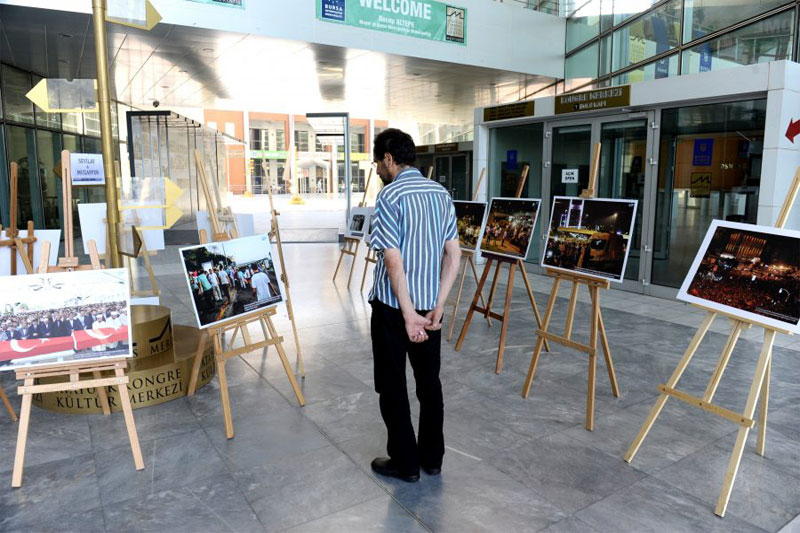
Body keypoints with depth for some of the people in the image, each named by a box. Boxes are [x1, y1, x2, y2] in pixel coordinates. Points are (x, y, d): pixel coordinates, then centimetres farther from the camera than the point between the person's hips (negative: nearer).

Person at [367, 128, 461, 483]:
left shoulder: (389, 196, -15)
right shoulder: (441, 193, 5)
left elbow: (394, 262, -22)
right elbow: (453, 255, 1)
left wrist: (408, 315, -19)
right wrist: (438, 306, -1)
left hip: (393, 307, -6)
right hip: (429, 304, 6)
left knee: (392, 385, 9)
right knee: (429, 381, 17)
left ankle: (405, 463, 21)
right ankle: (432, 457, 29)